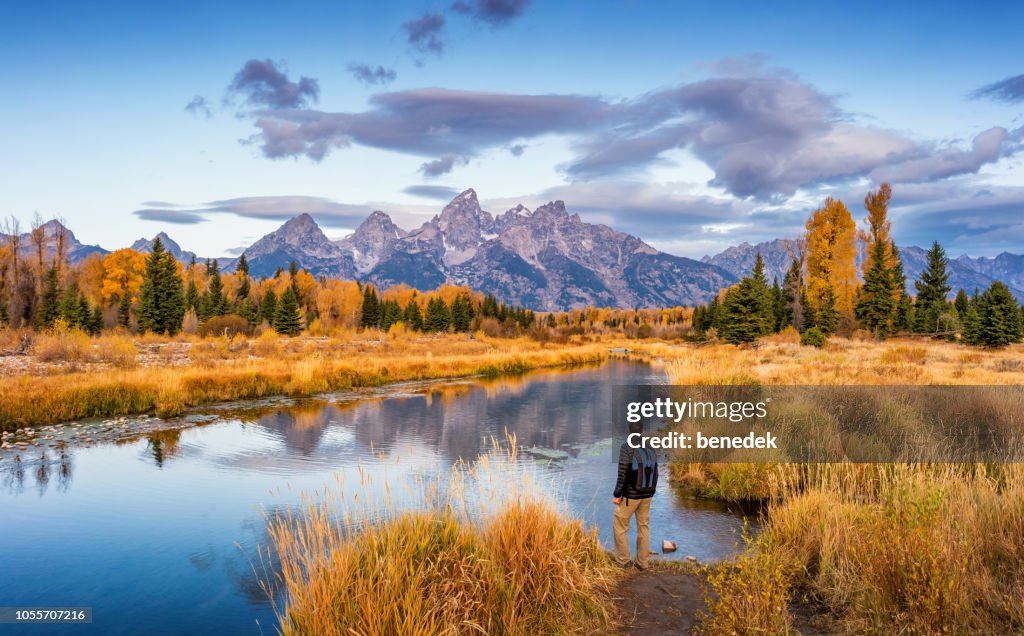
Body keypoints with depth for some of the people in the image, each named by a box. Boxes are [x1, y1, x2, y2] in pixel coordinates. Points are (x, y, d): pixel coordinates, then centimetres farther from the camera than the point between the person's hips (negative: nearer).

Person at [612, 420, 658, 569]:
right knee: (644, 526, 16)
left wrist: (616, 495, -12)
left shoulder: (626, 447, -19)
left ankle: (623, 559, 16)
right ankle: (642, 561, 20)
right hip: (646, 495, 6)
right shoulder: (651, 449, 0)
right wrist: (650, 494, 18)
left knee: (620, 526, 11)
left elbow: (622, 474, -21)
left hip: (629, 496, -5)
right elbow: (655, 474, 6)